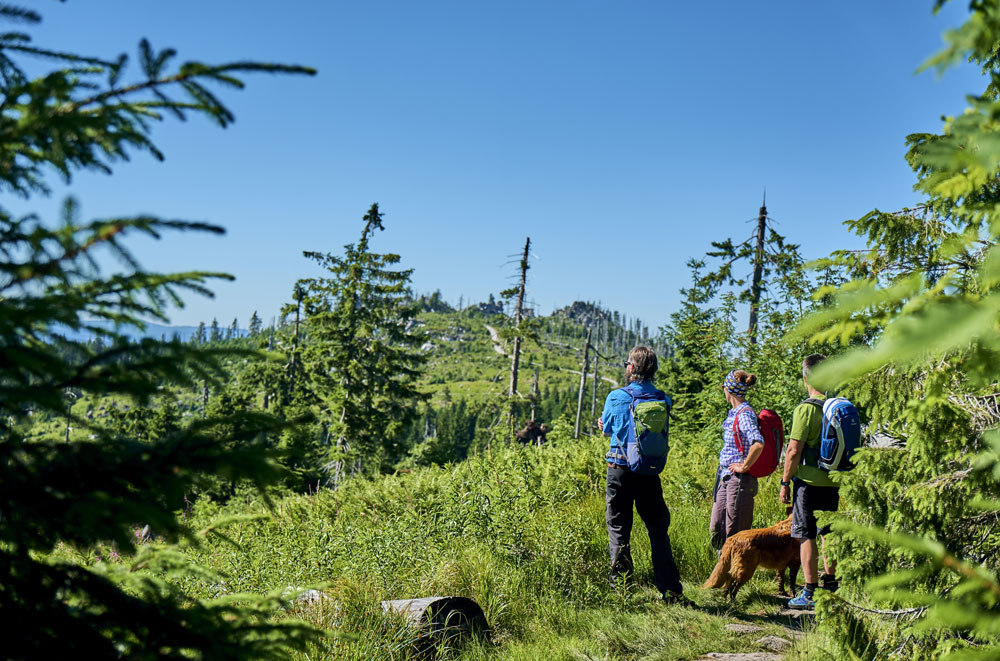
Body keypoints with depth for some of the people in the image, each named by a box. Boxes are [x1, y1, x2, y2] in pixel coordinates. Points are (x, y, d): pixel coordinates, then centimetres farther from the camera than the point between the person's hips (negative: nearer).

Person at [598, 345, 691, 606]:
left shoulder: (616, 397, -6)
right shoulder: (663, 401, 0)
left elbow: (606, 429, 9)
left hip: (620, 470, -2)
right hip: (650, 473, 2)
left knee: (618, 528, 8)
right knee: (658, 531, 9)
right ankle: (671, 591, 8)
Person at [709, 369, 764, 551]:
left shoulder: (745, 414, -16)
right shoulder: (733, 413, 13)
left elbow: (758, 443, -32)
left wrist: (744, 466, -20)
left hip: (740, 479, -9)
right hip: (726, 478, 9)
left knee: (735, 534, -2)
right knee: (716, 530, 11)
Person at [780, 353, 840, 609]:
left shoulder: (806, 408, -14)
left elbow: (794, 451, -16)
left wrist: (785, 482, -7)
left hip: (809, 481, -6)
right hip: (833, 482, 6)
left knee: (807, 536, -1)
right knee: (828, 534, 18)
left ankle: (809, 593, 1)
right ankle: (830, 585, 27)